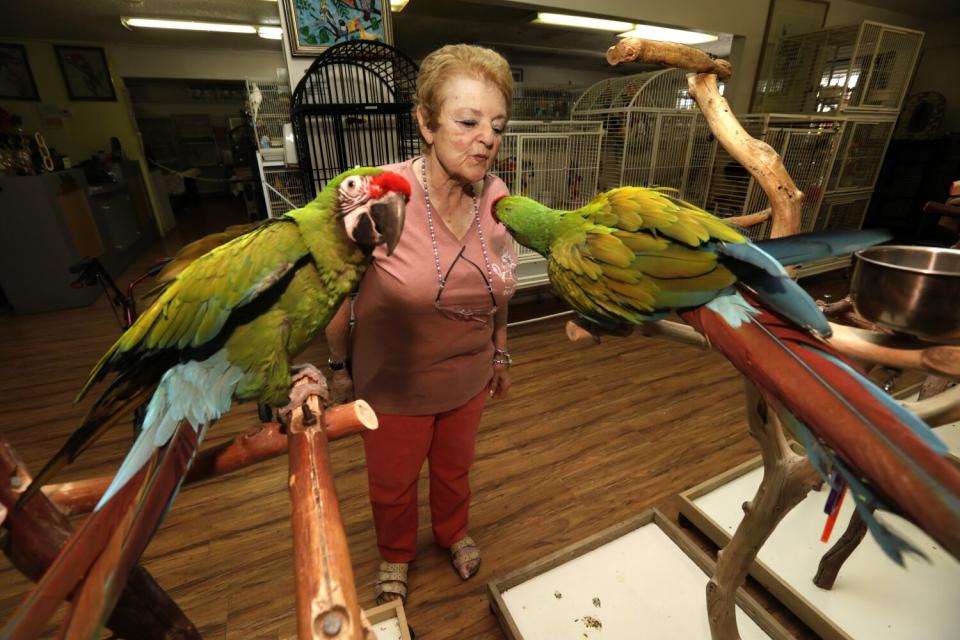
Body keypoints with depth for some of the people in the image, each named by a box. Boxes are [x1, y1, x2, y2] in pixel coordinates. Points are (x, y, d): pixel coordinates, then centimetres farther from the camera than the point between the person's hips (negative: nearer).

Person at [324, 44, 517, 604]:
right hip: (393, 386, -3)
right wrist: (339, 366, -2)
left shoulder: (496, 196, -11)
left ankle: (454, 533, 62)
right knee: (393, 484, 23)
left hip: (469, 380, 3)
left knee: (455, 468, 28)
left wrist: (501, 354, 11)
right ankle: (396, 557, 57)